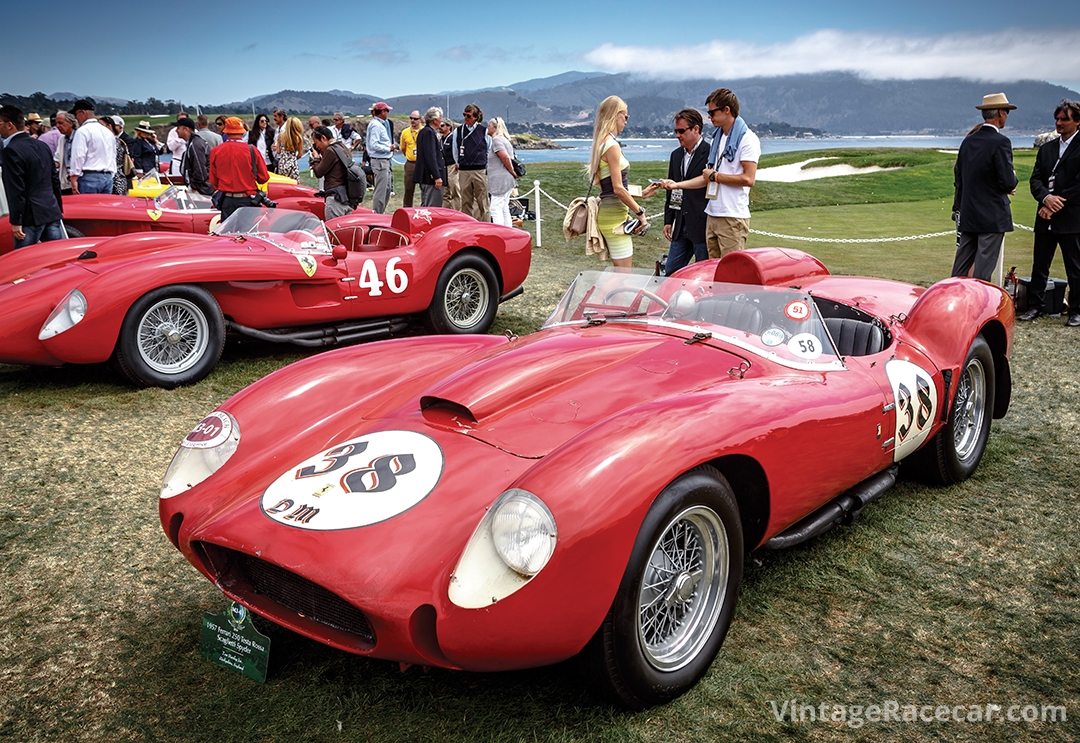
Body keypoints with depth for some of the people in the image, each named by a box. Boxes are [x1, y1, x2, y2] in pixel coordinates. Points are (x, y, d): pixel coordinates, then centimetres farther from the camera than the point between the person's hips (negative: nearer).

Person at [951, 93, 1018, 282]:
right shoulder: (1000, 142, -14)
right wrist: (1013, 179, 6)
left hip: (967, 215, 7)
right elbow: (1008, 182, -17)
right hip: (993, 216, -6)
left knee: (961, 265, 12)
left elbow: (958, 177, 12)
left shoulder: (968, 141, 7)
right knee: (983, 271, -2)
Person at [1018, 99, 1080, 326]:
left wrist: (1056, 204, -14)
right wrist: (1046, 197, -14)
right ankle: (1034, 306, 18)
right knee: (1039, 265, 10)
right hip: (1045, 218, 5)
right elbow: (1035, 179, 5)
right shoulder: (1046, 149, 13)